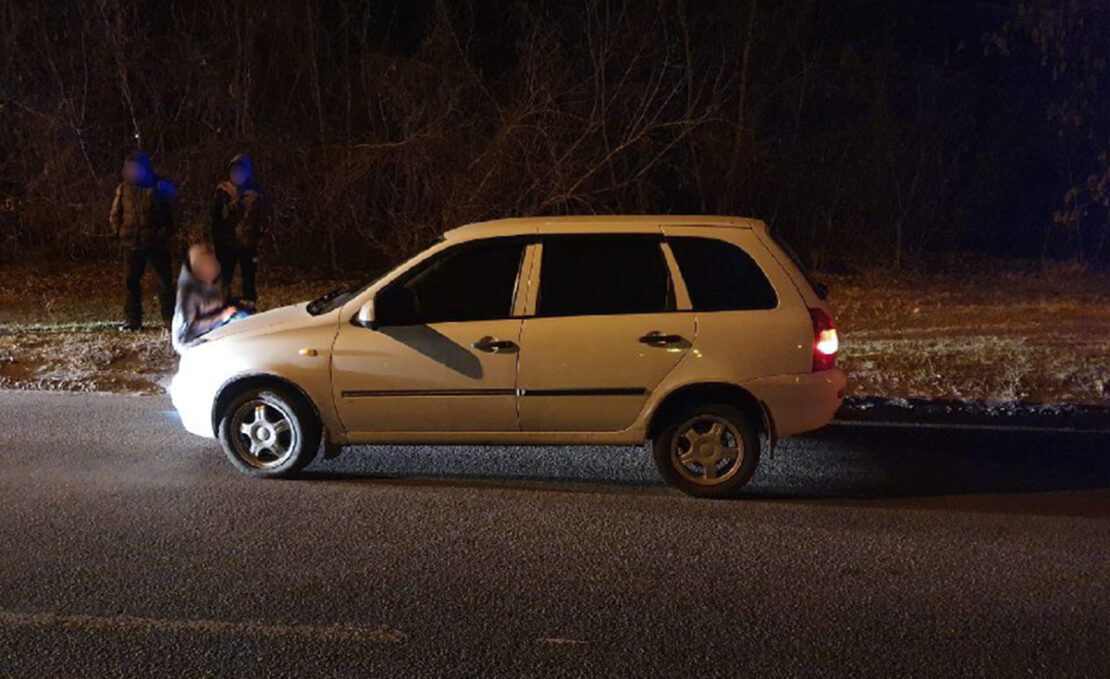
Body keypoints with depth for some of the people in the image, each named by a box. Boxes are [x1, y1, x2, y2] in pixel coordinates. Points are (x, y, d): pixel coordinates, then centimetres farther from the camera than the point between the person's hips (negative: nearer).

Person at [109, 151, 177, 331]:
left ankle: (170, 318, 6)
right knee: (131, 282, 6)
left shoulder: (161, 187, -3)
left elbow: (169, 215, 0)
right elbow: (115, 215, 13)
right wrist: (120, 234, 4)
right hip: (131, 244, 3)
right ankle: (133, 321, 14)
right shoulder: (124, 188, 5)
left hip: (156, 243, -3)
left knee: (164, 282, -2)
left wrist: (165, 235, -8)